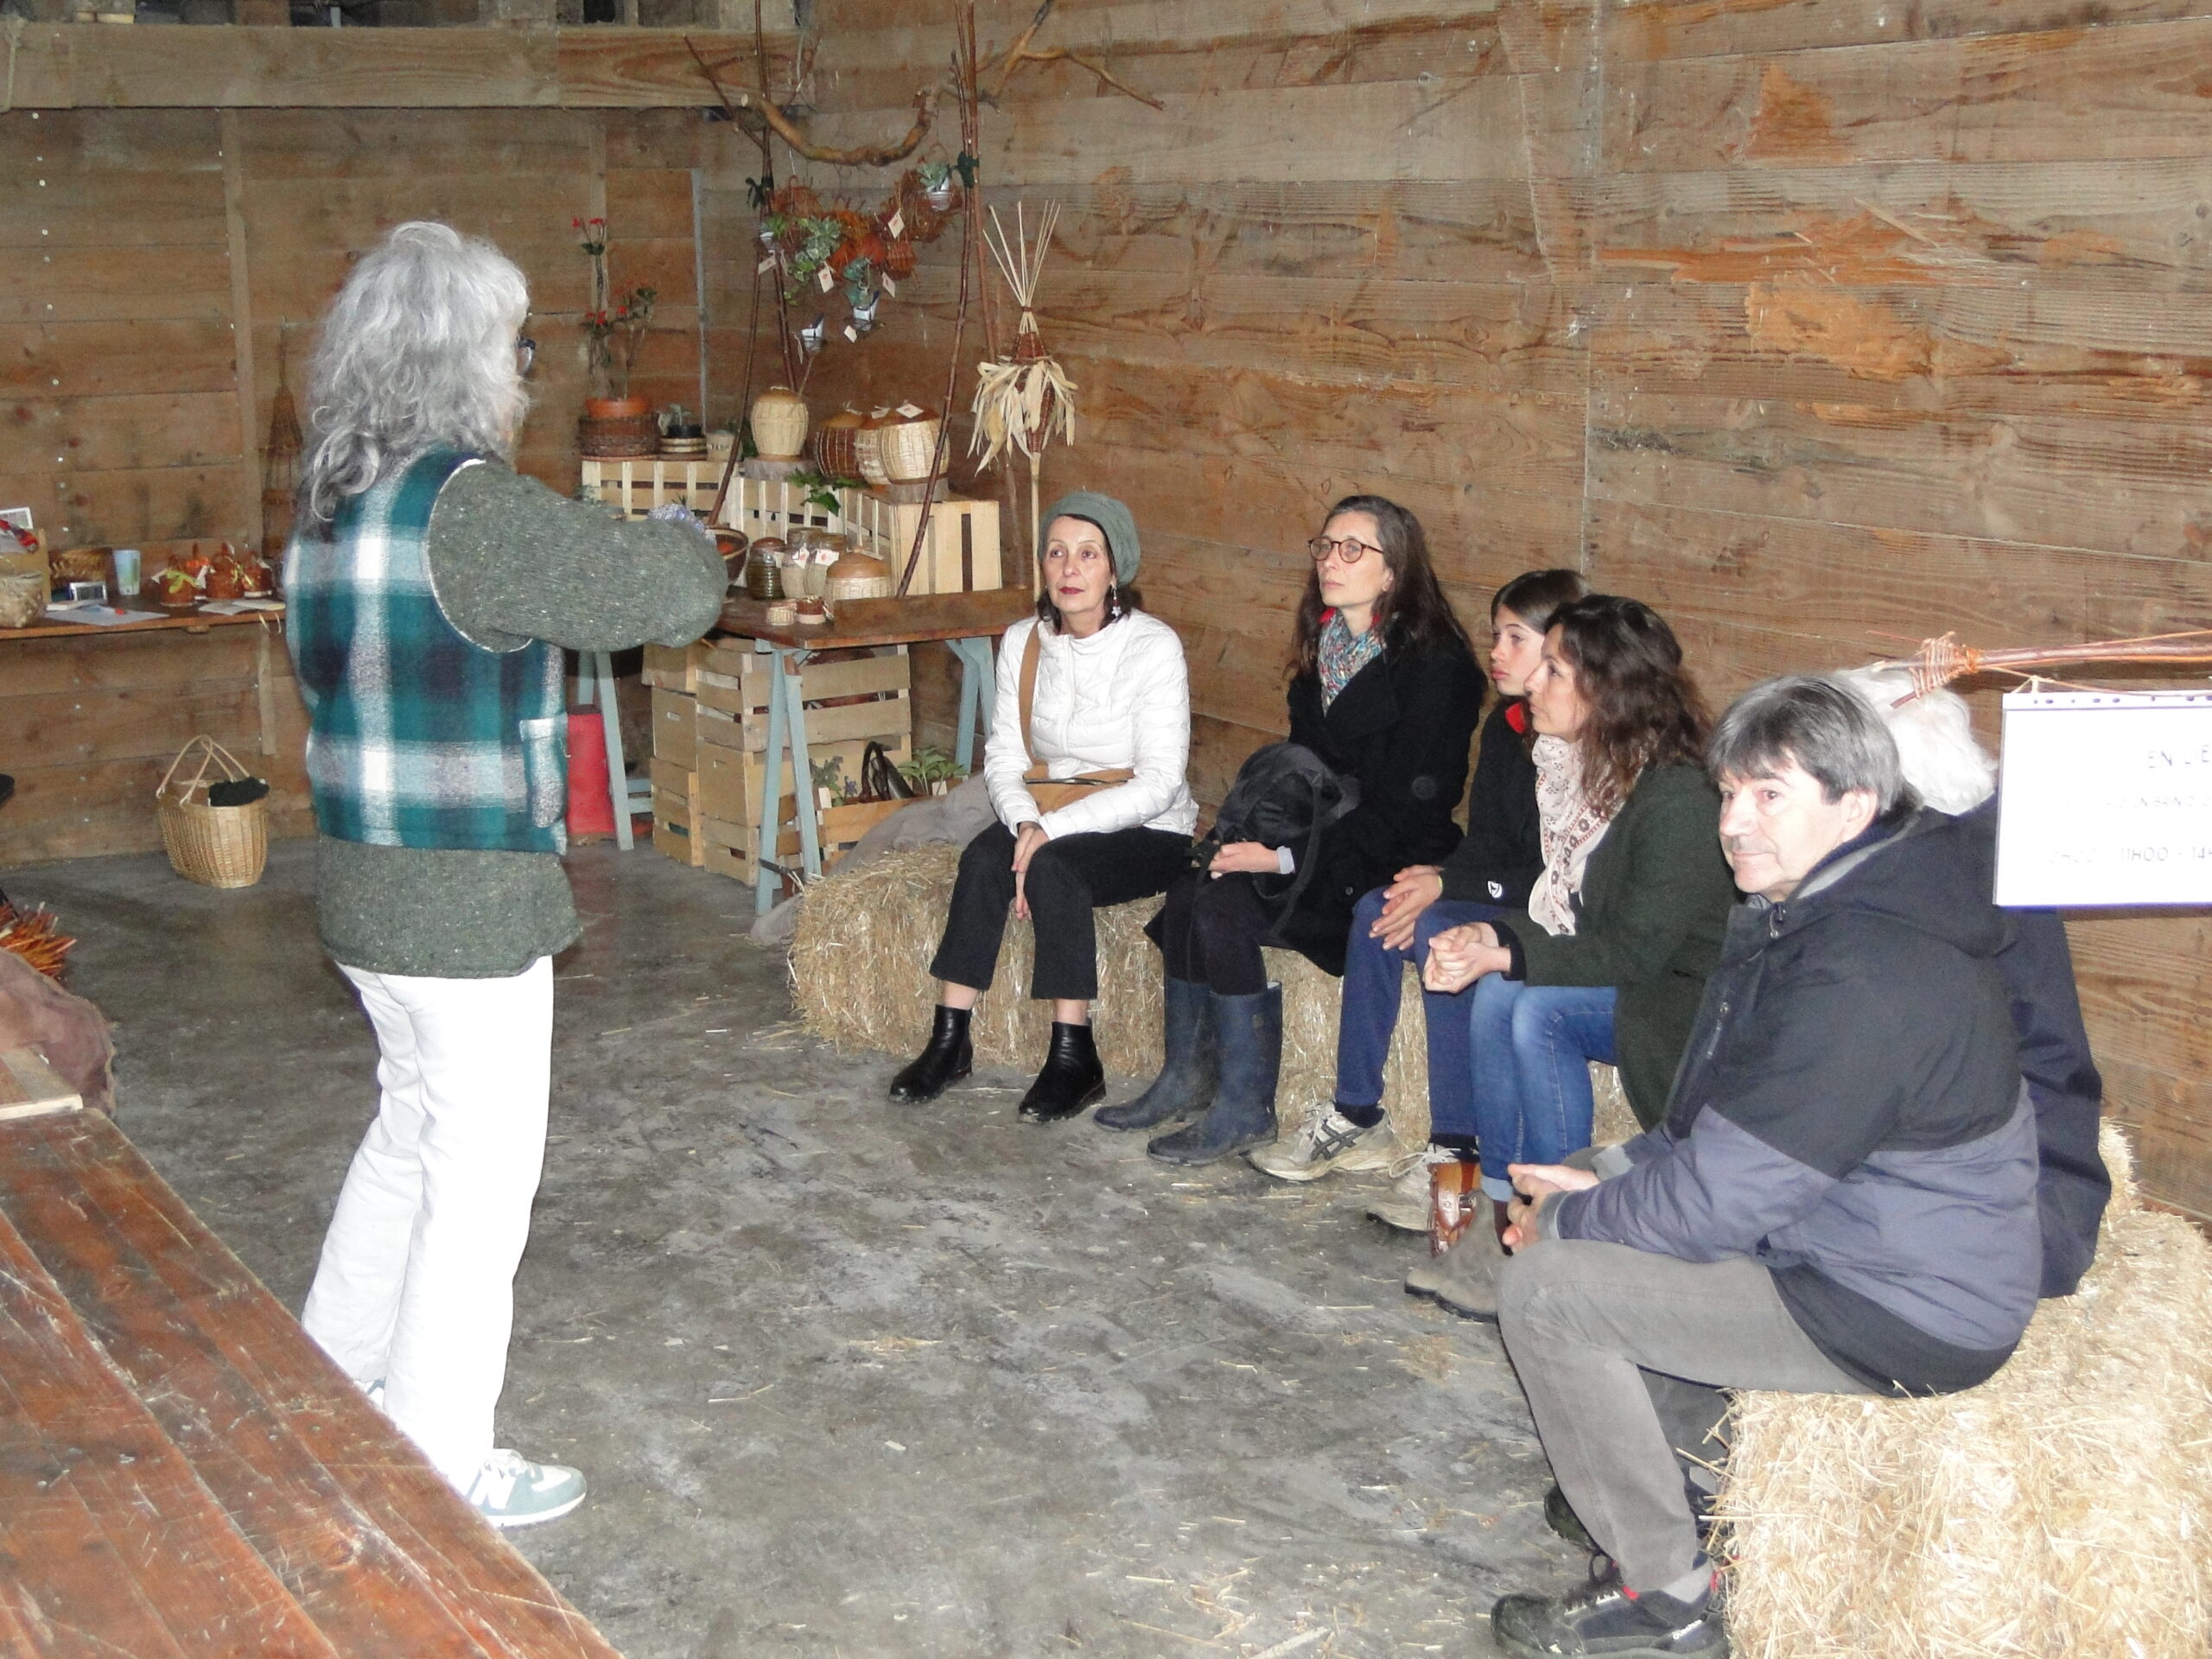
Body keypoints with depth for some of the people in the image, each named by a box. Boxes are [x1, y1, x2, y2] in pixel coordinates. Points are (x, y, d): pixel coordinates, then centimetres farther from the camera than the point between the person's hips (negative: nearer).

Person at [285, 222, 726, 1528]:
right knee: (484, 1174, 4)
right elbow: (673, 592, -20)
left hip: (368, 887, 9)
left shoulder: (337, 504, 7)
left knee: (413, 1131, 25)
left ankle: (338, 1380, 40)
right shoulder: (469, 507, -22)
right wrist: (689, 547, 3)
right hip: (465, 905, -9)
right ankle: (444, 1471, 16)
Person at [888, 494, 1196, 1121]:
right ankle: (949, 1039, -20)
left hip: (1147, 834, -4)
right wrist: (1025, 821, -19)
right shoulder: (1023, 641, 2)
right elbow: (1004, 757, 3)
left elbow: (1158, 785, -19)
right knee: (985, 858, -25)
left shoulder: (1153, 646, -15)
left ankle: (1074, 1057, -23)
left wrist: (1052, 829, -24)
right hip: (1051, 819, 5)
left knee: (1053, 869, -32)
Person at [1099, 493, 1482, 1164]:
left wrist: (1288, 859, -20)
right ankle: (1187, 1078, -3)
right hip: (1325, 850, 8)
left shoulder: (1432, 664, -15)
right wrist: (1259, 837, -1)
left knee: (1225, 906, -24)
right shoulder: (1325, 646, 11)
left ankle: (1246, 1108, -13)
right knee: (1188, 893, -15)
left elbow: (1406, 807, -19)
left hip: (1394, 869, -8)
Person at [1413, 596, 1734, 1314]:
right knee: (1495, 997, -17)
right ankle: (1505, 1219, -13)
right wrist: (1492, 934, -11)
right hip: (1622, 983, 8)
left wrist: (1506, 955, -24)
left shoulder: (1678, 797, -23)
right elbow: (1573, 913, 7)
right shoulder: (1595, 766, 4)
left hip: (1687, 1001, -8)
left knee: (1539, 1013, -28)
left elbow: (1638, 951, -23)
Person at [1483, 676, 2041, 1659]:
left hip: (1905, 1317, -11)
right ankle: (1660, 1460, 26)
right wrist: (1609, 1181, 2)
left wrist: (1565, 1218, -9)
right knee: (1615, 1195, 19)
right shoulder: (1811, 912, 6)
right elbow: (1723, 1135, 15)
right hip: (1869, 1235, 11)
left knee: (1548, 1286, -14)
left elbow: (1714, 1200, -26)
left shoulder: (1862, 979, -28)